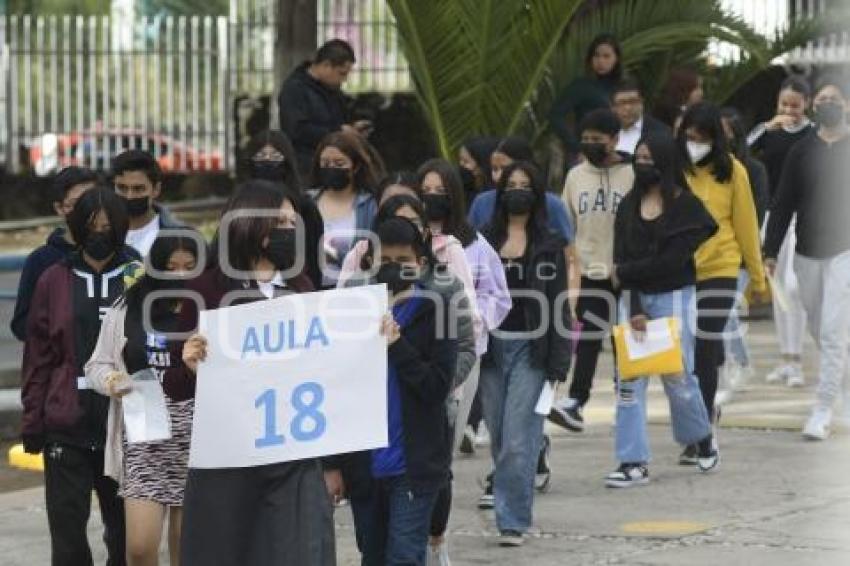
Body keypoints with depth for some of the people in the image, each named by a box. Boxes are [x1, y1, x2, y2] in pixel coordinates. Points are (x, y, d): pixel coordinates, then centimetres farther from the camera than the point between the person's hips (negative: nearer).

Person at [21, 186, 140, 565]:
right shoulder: (54, 281, 6)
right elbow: (37, 358, 7)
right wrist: (33, 425, 3)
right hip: (67, 424, 0)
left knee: (124, 527, 7)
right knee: (67, 528, -2)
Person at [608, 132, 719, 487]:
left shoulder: (686, 206, -6)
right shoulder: (629, 205, 8)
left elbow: (673, 260, -14)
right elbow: (623, 256, 0)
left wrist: (626, 273, -9)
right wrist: (634, 308, -12)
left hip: (673, 298, -4)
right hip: (633, 298, 4)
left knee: (678, 376, 4)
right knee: (629, 379, -3)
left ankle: (702, 440, 30)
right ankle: (634, 463, -2)